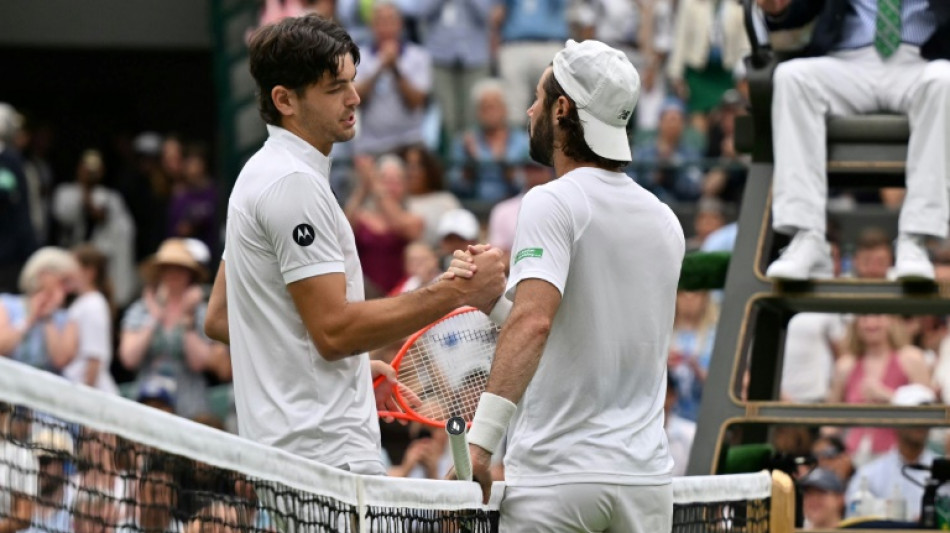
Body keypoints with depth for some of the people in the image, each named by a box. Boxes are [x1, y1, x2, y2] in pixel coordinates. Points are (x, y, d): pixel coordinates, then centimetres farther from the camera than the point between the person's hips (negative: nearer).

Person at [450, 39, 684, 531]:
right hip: (646, 477, 6)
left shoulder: (552, 204, -9)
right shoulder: (665, 222, 13)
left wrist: (481, 439, -28)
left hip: (555, 479, -6)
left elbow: (533, 323, -24)